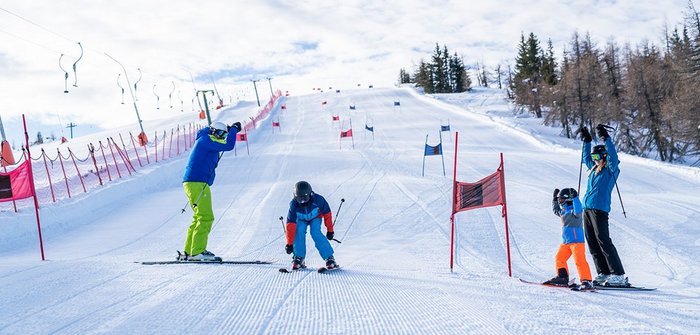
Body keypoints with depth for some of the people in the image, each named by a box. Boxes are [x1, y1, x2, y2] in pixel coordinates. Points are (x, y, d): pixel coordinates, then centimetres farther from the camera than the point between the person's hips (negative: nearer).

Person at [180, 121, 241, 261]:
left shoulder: (205, 140, 19)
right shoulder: (206, 140, -9)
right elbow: (229, 146, -18)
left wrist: (231, 130, 25)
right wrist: (234, 129, -4)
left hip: (193, 183, 10)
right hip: (197, 183, -10)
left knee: (200, 217, 15)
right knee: (206, 217, -10)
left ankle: (189, 252, 16)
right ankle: (197, 252, -12)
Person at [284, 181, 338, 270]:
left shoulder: (318, 200, -37)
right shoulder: (294, 204, -33)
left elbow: (327, 213, -20)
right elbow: (291, 224, -32)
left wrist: (330, 230, -13)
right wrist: (289, 243, -33)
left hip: (315, 217, -1)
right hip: (301, 219, 1)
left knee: (315, 233, -25)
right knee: (299, 232, -25)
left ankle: (329, 257, -18)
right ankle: (299, 258, -12)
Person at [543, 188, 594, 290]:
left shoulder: (573, 210, -10)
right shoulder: (563, 211, 17)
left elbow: (577, 210, -34)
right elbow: (556, 210, 38)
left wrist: (575, 197, -34)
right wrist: (555, 199, 35)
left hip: (576, 240, -10)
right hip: (565, 241, 10)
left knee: (580, 260, -14)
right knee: (559, 259, 12)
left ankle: (586, 281, -14)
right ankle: (562, 278, 23)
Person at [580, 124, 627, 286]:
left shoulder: (611, 169, -1)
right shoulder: (594, 169, 18)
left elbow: (613, 156, -19)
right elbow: (586, 158, 35)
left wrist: (605, 138, -24)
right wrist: (586, 141, 32)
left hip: (599, 209, -8)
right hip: (587, 208, 8)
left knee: (603, 241, -12)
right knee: (592, 243, 7)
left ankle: (618, 275, -10)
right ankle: (603, 274, 12)